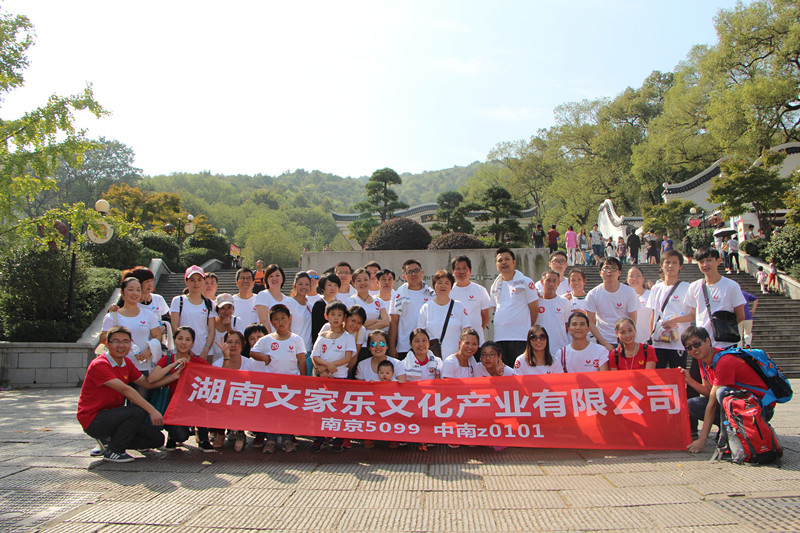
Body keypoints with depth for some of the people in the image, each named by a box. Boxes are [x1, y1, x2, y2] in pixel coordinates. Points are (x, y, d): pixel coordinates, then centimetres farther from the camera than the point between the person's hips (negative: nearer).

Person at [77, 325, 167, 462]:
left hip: (112, 416, 8)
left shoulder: (126, 363, 7)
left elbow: (147, 383, 10)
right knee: (138, 411, -31)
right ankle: (112, 451, -12)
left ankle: (109, 441, 11)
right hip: (93, 420, -8)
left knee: (157, 439, -1)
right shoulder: (99, 364, -20)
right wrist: (152, 410, -34)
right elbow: (125, 389, -28)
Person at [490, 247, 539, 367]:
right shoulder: (495, 285, 15)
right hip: (499, 337, 5)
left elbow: (534, 309, -1)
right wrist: (501, 325, 14)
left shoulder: (526, 282, -1)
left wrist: (528, 329, 1)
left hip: (520, 337, -5)